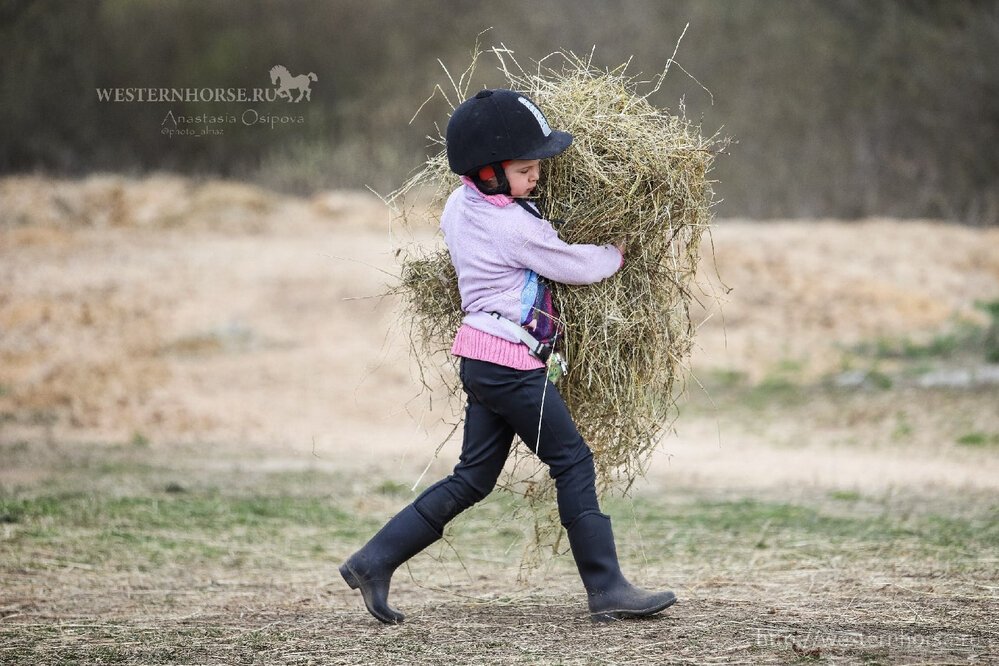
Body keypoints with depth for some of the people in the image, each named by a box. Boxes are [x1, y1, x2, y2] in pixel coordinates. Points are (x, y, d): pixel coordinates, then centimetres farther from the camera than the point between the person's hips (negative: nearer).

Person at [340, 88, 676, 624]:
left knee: (472, 479, 12)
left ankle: (373, 562, 9)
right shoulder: (514, 227, -18)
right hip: (511, 363, -9)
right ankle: (607, 590, 1)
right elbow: (578, 267, -9)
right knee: (573, 463, -1)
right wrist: (617, 252, 12)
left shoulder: (458, 207, 8)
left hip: (479, 357, 9)